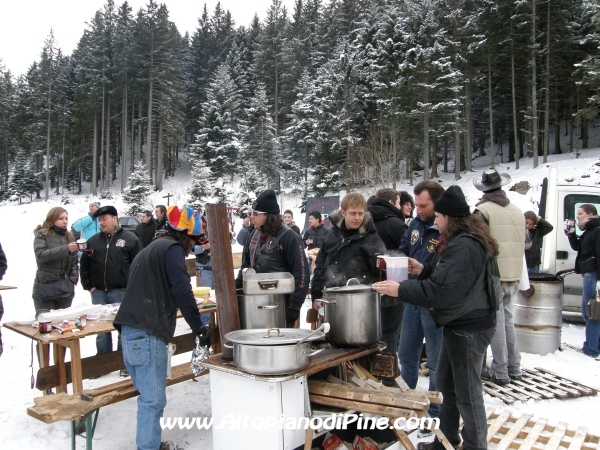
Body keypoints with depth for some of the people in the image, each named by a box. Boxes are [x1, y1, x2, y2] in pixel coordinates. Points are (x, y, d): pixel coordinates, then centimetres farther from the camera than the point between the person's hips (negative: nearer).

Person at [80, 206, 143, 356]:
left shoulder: (130, 239, -1)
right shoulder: (93, 240, 12)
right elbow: (84, 265, 17)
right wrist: (89, 286, 7)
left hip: (121, 293, -4)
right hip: (98, 293, 4)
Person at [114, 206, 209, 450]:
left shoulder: (149, 249, 25)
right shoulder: (172, 248, -4)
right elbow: (182, 290, -14)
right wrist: (199, 327, -9)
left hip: (131, 330, 9)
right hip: (147, 333, -9)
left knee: (148, 397, 16)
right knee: (153, 400, -4)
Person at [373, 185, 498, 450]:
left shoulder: (463, 246, -25)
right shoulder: (464, 241, 11)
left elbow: (441, 290, -30)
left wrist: (401, 290, -24)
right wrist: (424, 269, 6)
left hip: (469, 328, -11)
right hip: (459, 324, 11)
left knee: (467, 393, 3)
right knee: (446, 383, 21)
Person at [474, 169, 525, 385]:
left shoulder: (483, 210, -10)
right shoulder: (517, 211, 11)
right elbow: (523, 243, 19)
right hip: (513, 274, 7)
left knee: (496, 323, 0)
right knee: (508, 320, 17)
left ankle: (500, 371, 6)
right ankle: (514, 368, 23)